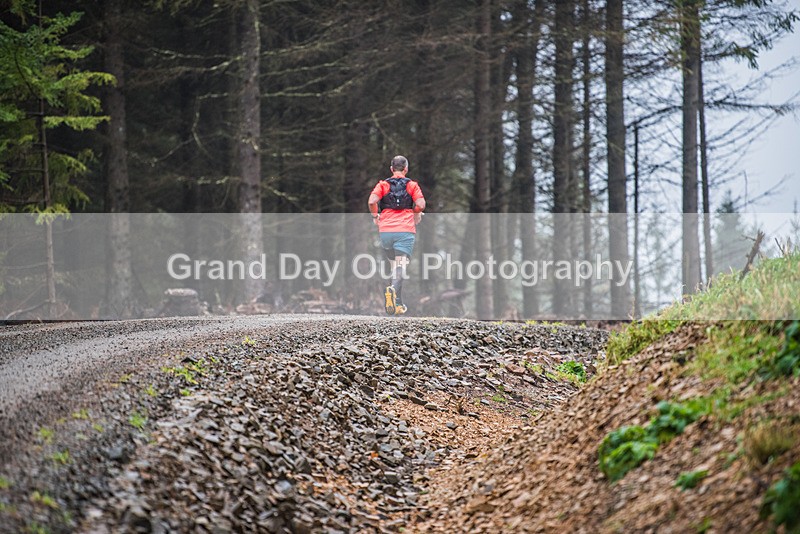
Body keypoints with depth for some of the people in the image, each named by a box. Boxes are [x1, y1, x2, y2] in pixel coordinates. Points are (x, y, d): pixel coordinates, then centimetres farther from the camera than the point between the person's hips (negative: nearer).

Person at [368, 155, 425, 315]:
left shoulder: (382, 185, 10)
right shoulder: (412, 185, 8)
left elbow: (372, 201, -7)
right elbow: (420, 205, -6)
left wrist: (375, 216, 10)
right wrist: (416, 216, 15)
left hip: (385, 231, 2)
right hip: (405, 231, -2)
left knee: (394, 265, 15)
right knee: (401, 267, -10)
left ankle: (398, 305, 12)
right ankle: (393, 289, -38)